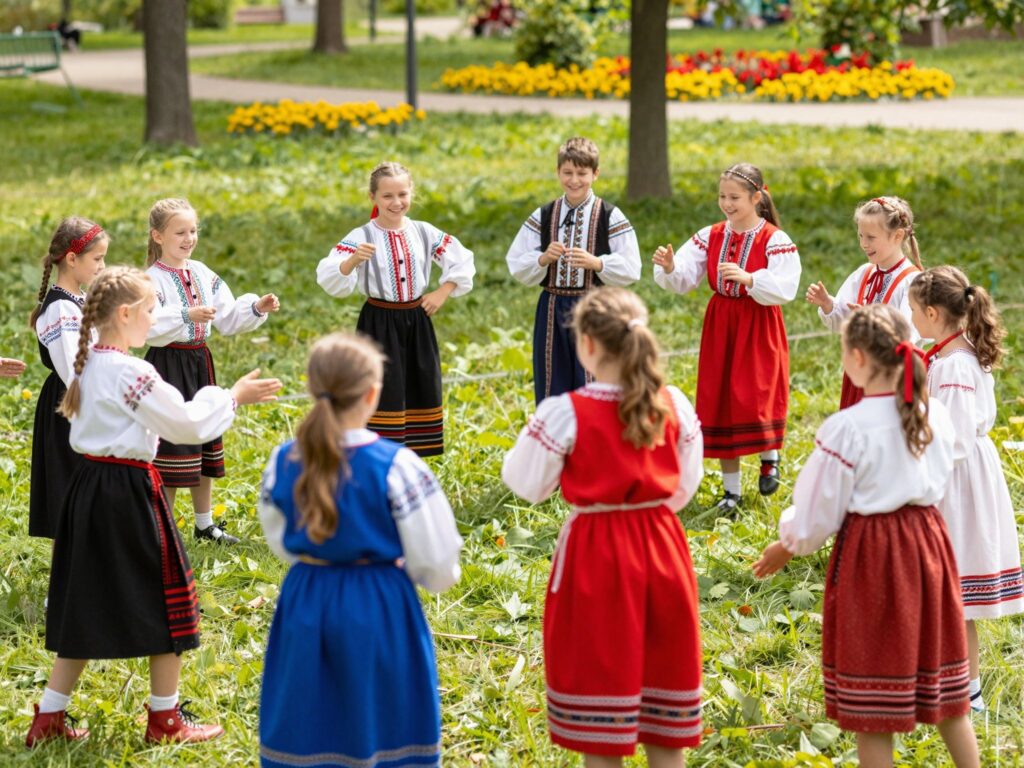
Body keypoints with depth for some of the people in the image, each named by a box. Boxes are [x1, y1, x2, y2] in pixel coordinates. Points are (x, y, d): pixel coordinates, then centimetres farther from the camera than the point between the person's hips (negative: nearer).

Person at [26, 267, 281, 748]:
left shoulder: (87, 366, 8)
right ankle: (165, 720, 16)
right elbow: (189, 424, -15)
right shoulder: (131, 373, -19)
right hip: (129, 491, -9)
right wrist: (234, 396, -2)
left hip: (88, 490, 9)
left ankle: (49, 718, 17)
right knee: (164, 600, 6)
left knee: (87, 606, 15)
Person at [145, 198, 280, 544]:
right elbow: (148, 327, -27)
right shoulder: (153, 279, -14)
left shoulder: (202, 274, 8)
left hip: (200, 364, 7)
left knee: (204, 443, 16)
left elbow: (228, 319, 10)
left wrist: (257, 308, -4)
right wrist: (186, 316, -36)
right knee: (173, 449, -4)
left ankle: (204, 523, 29)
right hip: (168, 364, -7)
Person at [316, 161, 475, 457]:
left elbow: (462, 262, 13)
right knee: (385, 398, -8)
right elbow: (329, 278, -22)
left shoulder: (424, 233, 2)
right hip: (379, 324, -5)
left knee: (419, 395, 11)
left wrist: (443, 293, 3)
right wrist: (353, 260, -40)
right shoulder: (361, 237, -11)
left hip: (417, 323, 5)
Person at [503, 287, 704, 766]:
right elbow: (686, 486, 6)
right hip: (662, 546, 4)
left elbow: (528, 485, -6)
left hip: (595, 552, -4)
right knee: (663, 675, 15)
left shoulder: (566, 413, -15)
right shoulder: (674, 406, -2)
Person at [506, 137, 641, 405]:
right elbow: (517, 267, 5)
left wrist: (596, 262, -20)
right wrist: (543, 259, -14)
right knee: (552, 392, 7)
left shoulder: (611, 217, -2)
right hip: (553, 311, 3)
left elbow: (630, 270, -6)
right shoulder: (542, 217, 6)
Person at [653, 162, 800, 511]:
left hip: (759, 330, -4)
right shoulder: (710, 236, 4)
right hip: (720, 328, 4)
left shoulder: (775, 240, -9)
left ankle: (769, 458, 24)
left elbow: (784, 288, -19)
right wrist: (669, 267, -25)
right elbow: (683, 279, -3)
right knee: (719, 405, 5)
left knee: (757, 399, -10)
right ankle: (731, 489, 16)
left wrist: (748, 278, -33)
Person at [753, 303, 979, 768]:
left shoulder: (847, 428, -18)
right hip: (928, 543, 6)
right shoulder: (935, 416, -2)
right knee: (945, 689, 18)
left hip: (868, 555, -6)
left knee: (872, 708, 5)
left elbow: (818, 512, -10)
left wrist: (787, 545, 8)